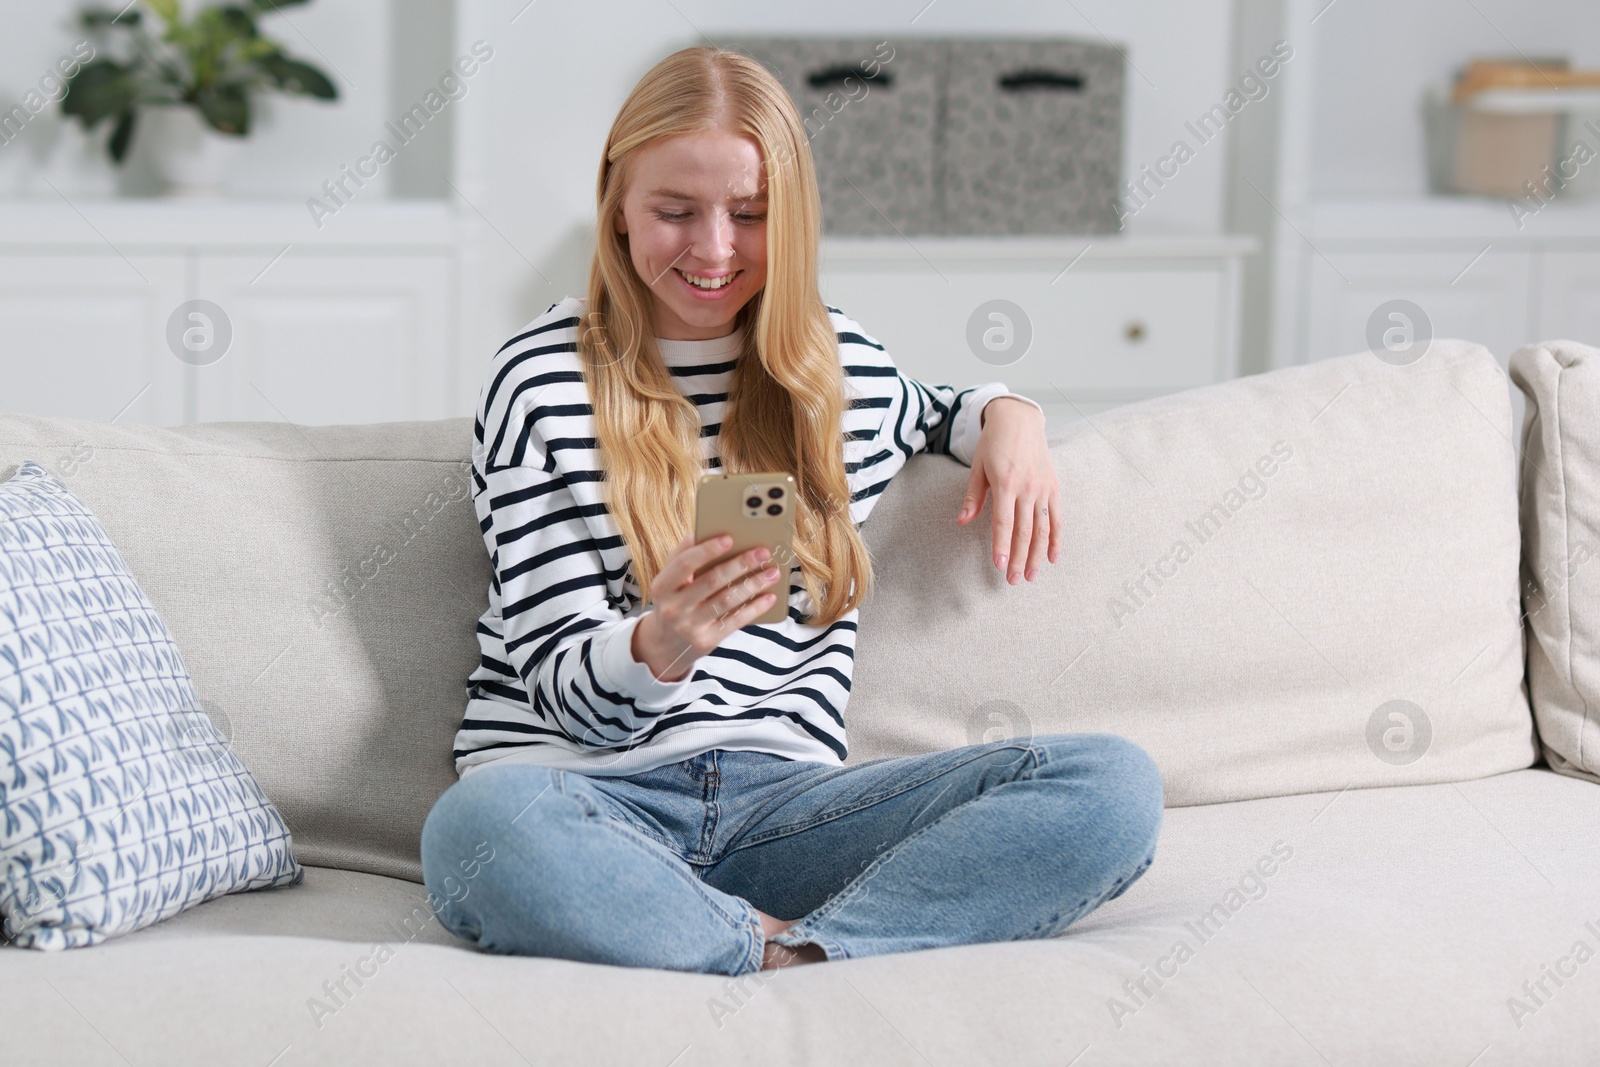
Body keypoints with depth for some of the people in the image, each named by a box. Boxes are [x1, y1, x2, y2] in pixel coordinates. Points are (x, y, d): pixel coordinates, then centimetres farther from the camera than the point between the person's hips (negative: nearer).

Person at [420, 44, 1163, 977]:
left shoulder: (845, 365, 16)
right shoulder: (543, 384, 3)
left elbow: (930, 416, 42)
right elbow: (563, 687, -3)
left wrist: (1008, 415, 17)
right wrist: (658, 648, -27)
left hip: (782, 802, 4)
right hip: (591, 796, -4)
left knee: (1116, 785, -20)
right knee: (480, 829, -42)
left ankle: (795, 964, -29)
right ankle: (793, 956, -25)